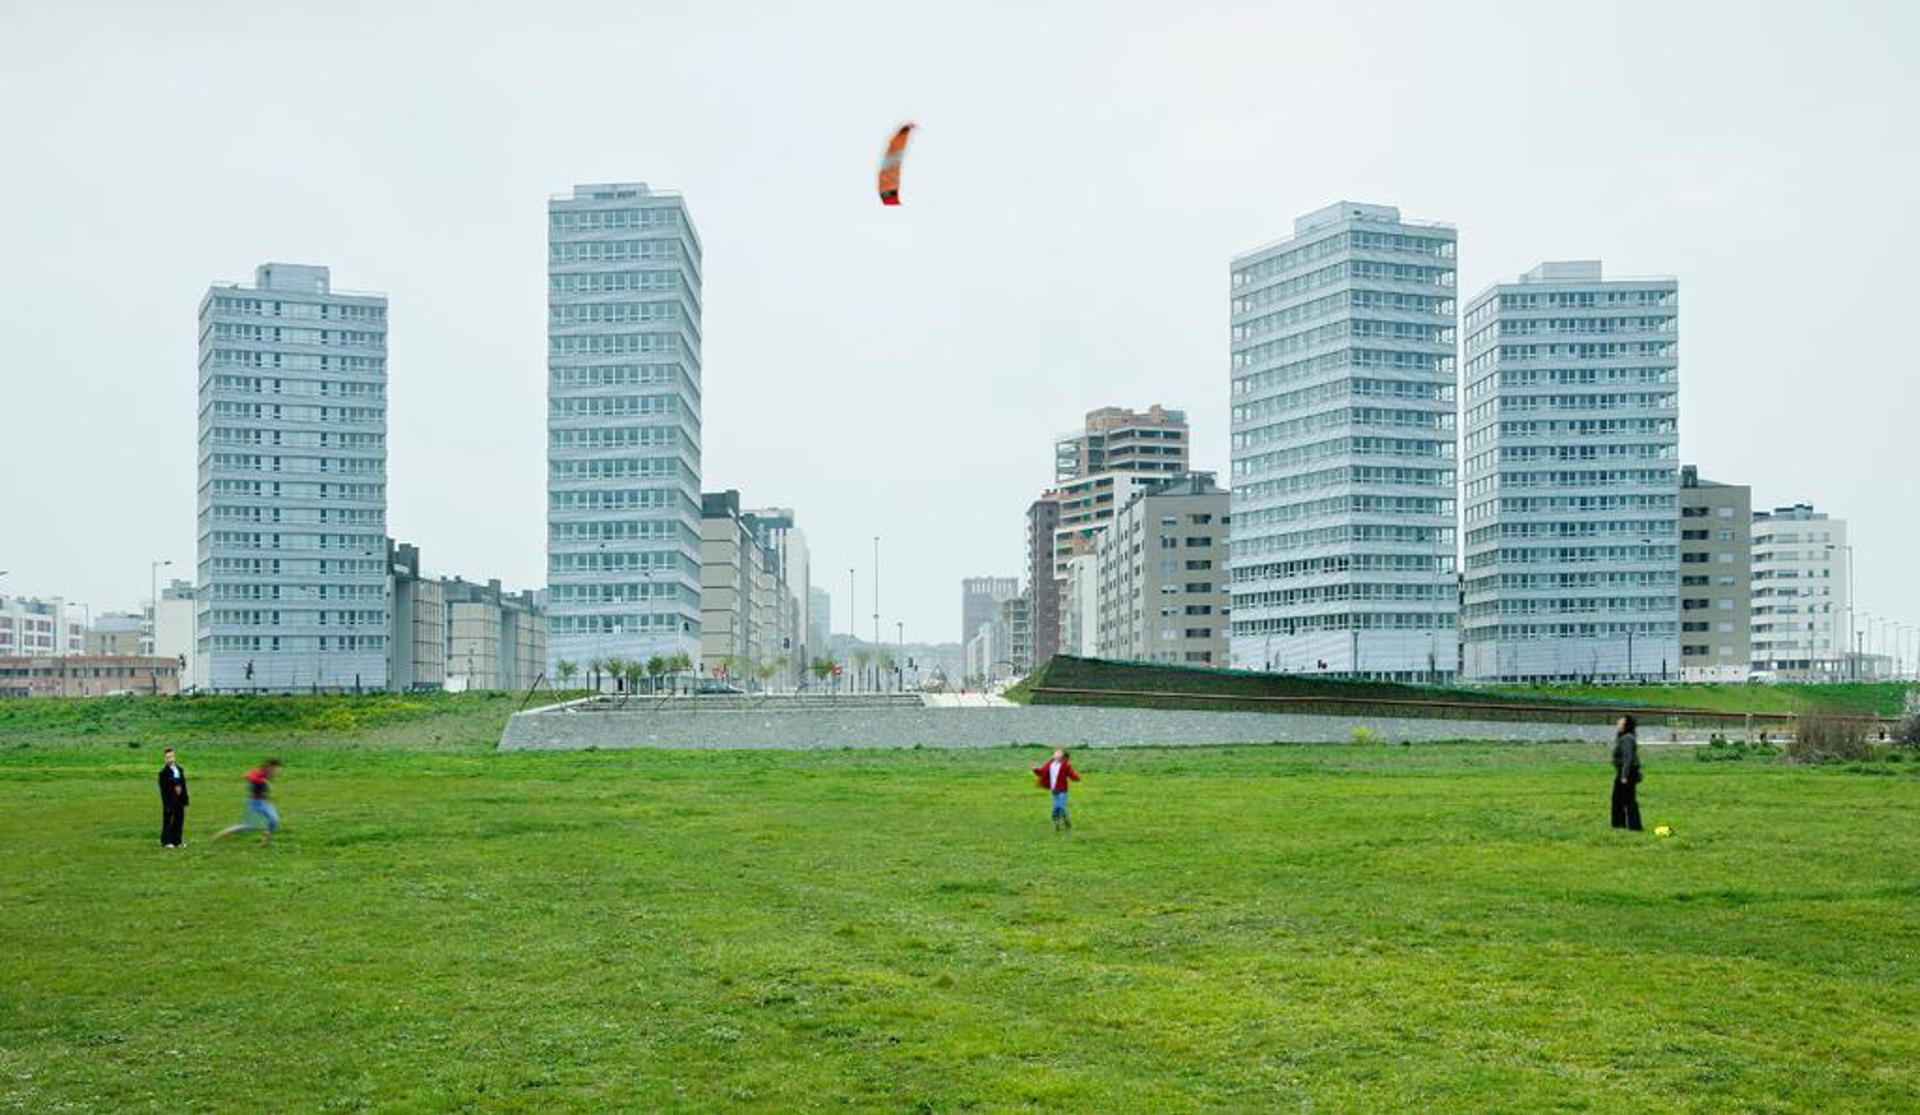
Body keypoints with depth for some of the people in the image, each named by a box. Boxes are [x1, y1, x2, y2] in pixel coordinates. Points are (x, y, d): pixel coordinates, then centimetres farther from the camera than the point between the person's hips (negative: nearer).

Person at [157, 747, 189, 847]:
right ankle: (166, 841, 13)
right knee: (168, 821, 3)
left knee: (179, 820, 9)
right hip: (170, 801, -6)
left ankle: (176, 841, 18)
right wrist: (167, 804, -15)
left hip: (179, 801, 6)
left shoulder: (179, 770, 8)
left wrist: (185, 800, 9)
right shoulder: (164, 772, -11)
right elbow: (163, 790, -13)